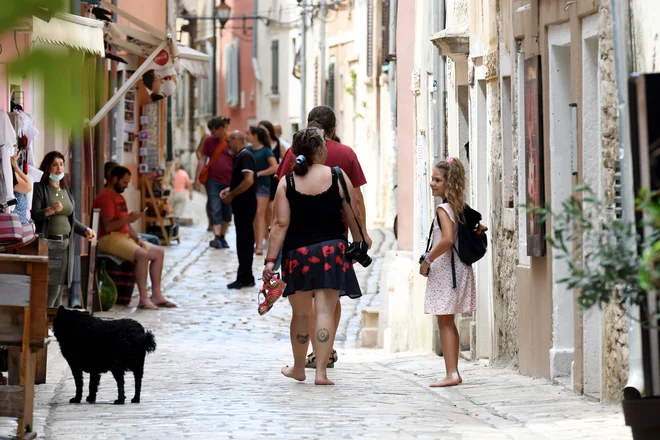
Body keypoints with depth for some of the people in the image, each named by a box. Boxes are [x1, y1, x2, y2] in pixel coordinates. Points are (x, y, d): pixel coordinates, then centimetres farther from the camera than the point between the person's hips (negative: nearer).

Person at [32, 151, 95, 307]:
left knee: (61, 287, 6)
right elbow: (33, 215, -13)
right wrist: (50, 210, -28)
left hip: (65, 243, 7)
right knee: (52, 286, -14)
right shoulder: (40, 188, -4)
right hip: (48, 243, -7)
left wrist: (85, 230, 12)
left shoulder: (66, 189, 17)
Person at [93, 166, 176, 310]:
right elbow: (107, 227, -21)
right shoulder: (106, 197, -12)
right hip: (109, 239, -11)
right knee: (142, 254, -31)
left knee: (159, 252, 4)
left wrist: (137, 238, 7)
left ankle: (156, 295, 0)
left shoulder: (119, 197, 21)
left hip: (124, 237, 11)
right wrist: (128, 219, -20)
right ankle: (143, 299, -31)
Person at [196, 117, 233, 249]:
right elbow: (203, 160, 9)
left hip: (229, 181, -1)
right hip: (213, 180, 1)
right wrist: (197, 178, 4)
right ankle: (217, 238, -17)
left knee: (227, 211, 8)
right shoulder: (209, 141, 5)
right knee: (215, 209, -10)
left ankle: (222, 237, 21)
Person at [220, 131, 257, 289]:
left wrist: (232, 195, -18)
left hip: (245, 205, -10)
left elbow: (249, 180, -25)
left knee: (244, 241, -6)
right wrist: (229, 190, 12)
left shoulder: (245, 156, -15)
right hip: (241, 205, 10)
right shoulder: (239, 157, 16)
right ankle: (245, 277, 17)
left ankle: (244, 278, -4)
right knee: (244, 241, 12)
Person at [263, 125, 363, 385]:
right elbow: (353, 217, 1)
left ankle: (298, 368, 29)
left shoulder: (287, 183, -3)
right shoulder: (338, 177, -4)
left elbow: (281, 224, -6)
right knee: (325, 311, -2)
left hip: (298, 252, 1)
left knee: (300, 313, 15)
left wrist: (271, 260, -4)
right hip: (331, 251, -1)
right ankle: (321, 372, -7)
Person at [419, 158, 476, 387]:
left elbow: (447, 239, -28)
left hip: (444, 270, -9)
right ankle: (453, 372, 18)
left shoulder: (443, 208, -15)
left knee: (444, 322, -5)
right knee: (448, 323, 15)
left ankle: (451, 374, -8)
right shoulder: (460, 208, 11)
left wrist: (427, 260, -18)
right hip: (459, 268, 9)